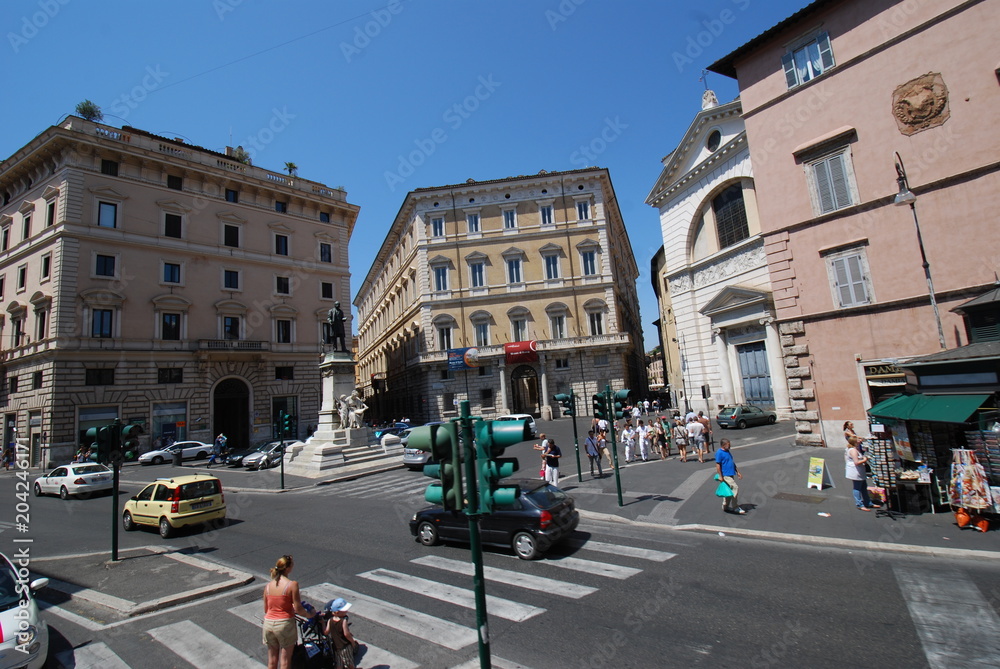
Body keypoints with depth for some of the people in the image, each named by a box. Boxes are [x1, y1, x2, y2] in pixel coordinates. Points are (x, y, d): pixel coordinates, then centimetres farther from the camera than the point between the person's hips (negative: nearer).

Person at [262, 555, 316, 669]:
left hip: (268, 622, 5)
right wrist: (309, 615, 6)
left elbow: (266, 609, 11)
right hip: (285, 623, -5)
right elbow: (298, 609, -13)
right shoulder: (292, 584, -15)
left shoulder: (268, 585, 1)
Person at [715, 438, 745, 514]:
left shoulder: (727, 451, 13)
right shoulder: (719, 453, -16)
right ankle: (736, 507, -3)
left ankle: (725, 507, 25)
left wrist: (738, 472, 20)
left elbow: (732, 462, 22)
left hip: (731, 474, 9)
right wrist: (720, 476, -19)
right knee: (735, 488, -13)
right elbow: (717, 465, -17)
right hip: (725, 475, -9)